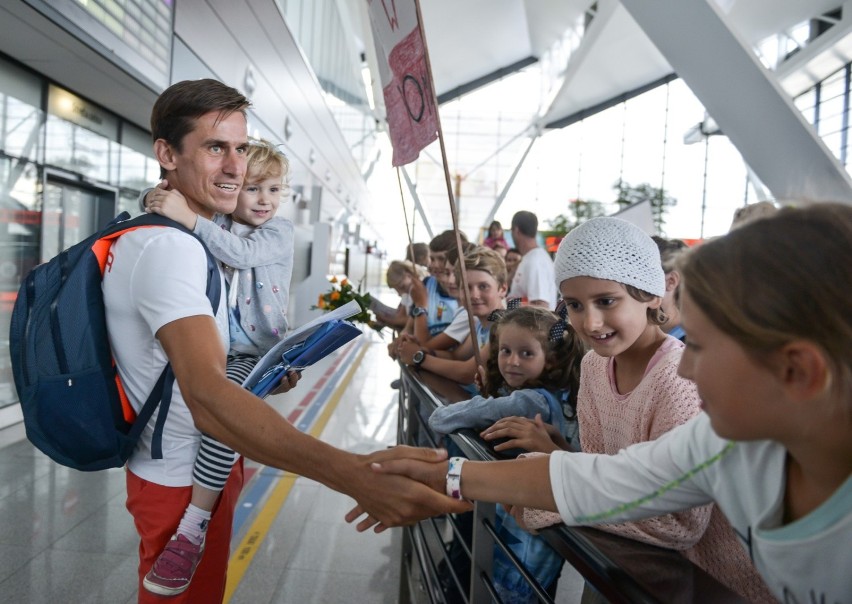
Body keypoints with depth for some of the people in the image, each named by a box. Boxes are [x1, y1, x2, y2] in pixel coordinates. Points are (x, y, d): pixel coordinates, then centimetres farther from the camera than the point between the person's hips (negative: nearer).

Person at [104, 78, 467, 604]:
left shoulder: (155, 236, 8)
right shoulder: (170, 247, -27)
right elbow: (207, 397, -43)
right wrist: (354, 473, -53)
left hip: (186, 468, 10)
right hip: (185, 481, -10)